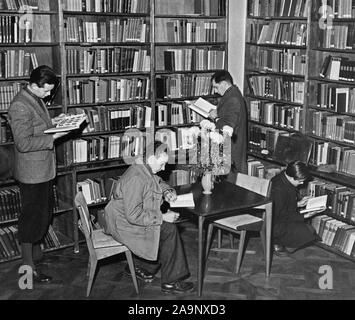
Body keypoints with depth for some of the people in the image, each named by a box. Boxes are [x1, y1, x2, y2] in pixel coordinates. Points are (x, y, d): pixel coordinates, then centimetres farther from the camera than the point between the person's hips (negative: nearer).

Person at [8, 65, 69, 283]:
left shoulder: (37, 99, 8)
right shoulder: (21, 106, -23)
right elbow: (24, 143, -27)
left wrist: (57, 126, 7)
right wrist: (53, 137, -25)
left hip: (44, 169, 10)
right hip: (32, 173, -10)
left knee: (45, 213, 21)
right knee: (32, 217, 0)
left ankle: (37, 252, 38)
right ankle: (28, 266, 13)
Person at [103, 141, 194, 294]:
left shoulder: (147, 171, 2)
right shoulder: (135, 179, -29)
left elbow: (159, 183, 25)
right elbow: (134, 216, -30)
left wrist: (167, 192, 3)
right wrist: (162, 217, -24)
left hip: (132, 217, 10)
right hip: (124, 225, -10)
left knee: (168, 226, 5)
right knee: (169, 230, -15)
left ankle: (141, 267, 15)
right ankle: (170, 283, -5)